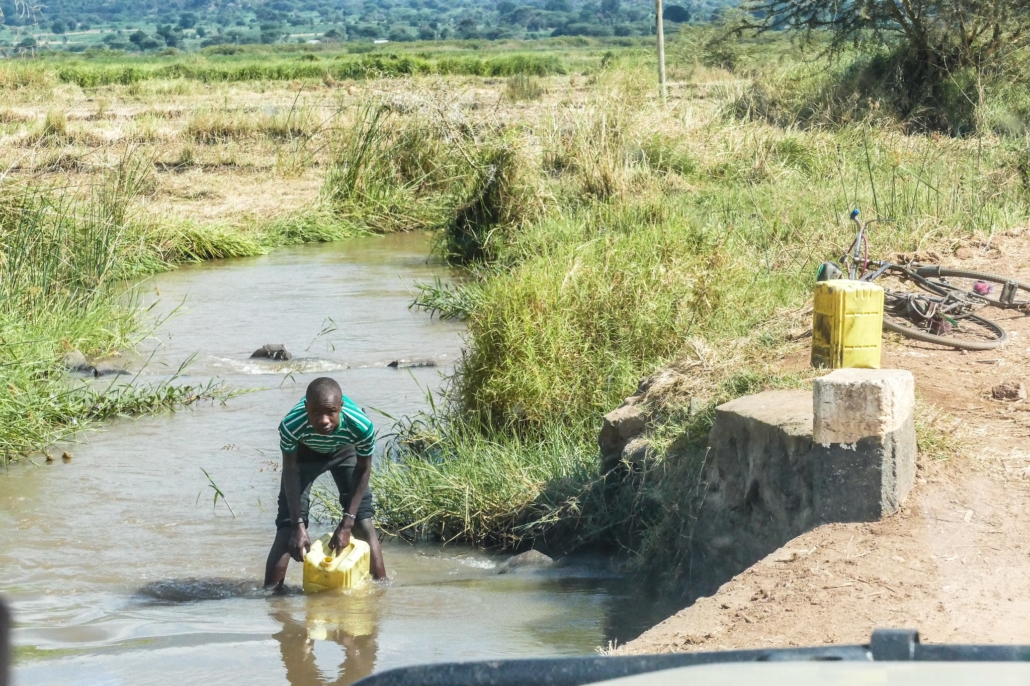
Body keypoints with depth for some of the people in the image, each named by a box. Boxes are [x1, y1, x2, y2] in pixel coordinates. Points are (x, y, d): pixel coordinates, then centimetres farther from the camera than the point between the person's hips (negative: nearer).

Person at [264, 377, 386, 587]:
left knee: (363, 519, -5)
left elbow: (363, 470, -22)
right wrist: (298, 525, -31)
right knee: (287, 524, -10)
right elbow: (290, 471, -25)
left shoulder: (362, 426, -41)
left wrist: (347, 523, -25)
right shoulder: (291, 425, -42)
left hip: (345, 450, 1)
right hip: (304, 451, -1)